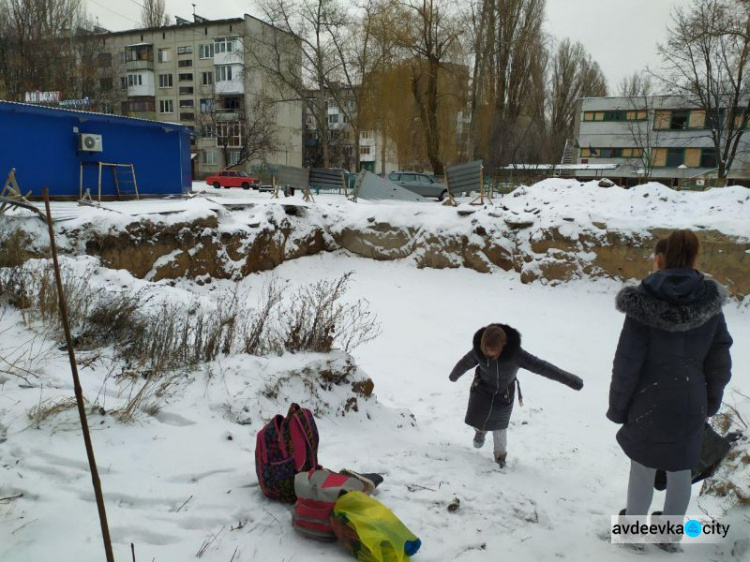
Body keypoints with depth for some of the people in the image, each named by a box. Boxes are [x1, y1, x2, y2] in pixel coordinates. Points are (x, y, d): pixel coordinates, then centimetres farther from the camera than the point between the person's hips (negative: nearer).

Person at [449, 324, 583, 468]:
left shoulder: (515, 353, -35)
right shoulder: (478, 349, -28)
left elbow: (541, 366, -36)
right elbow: (465, 363, -6)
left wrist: (569, 379, -37)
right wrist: (454, 375, 14)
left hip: (504, 393, -1)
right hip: (482, 388, 1)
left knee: (499, 425, 12)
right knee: (475, 418, 3)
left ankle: (500, 454, 40)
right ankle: (481, 430, 42)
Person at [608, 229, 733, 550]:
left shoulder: (643, 304, -18)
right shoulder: (710, 304, -6)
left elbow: (626, 363, -16)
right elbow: (719, 362, 2)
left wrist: (617, 407, -3)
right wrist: (711, 403, 17)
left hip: (649, 403, -3)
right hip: (690, 404, 3)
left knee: (643, 470, 14)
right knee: (680, 471, 19)